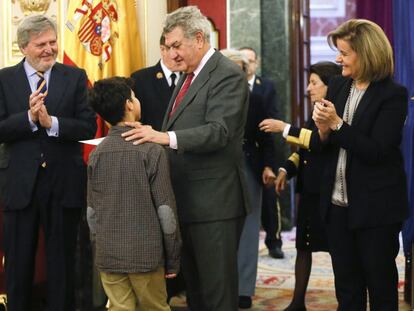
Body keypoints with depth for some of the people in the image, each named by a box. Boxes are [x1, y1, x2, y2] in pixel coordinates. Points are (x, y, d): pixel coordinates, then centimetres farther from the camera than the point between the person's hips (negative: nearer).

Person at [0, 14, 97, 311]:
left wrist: (52, 123, -20)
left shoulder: (75, 77, 1)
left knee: (63, 263, 12)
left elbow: (89, 127, -6)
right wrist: (29, 118, -22)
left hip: (64, 184, 0)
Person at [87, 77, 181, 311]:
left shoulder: (97, 154, 1)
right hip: (146, 254, -3)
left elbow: (92, 212, 6)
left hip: (108, 255, 3)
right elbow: (166, 210, -9)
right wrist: (173, 260, 0)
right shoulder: (151, 150, -9)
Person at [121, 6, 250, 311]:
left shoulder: (228, 74, -11)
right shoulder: (188, 76, 17)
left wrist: (165, 136, -32)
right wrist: (152, 135, 0)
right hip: (187, 199, 9)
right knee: (193, 284, 16)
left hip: (215, 200, -9)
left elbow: (218, 131, -23)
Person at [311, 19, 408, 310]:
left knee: (380, 281, 8)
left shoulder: (393, 94, -12)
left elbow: (376, 151, -19)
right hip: (339, 203, 6)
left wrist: (337, 124, -21)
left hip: (376, 205, -6)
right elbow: (327, 146, 10)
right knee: (346, 284, 14)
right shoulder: (337, 86, 6)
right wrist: (323, 130, -11)